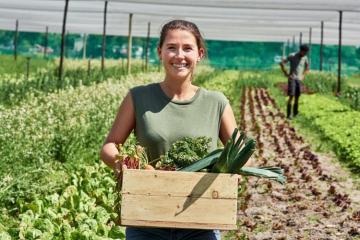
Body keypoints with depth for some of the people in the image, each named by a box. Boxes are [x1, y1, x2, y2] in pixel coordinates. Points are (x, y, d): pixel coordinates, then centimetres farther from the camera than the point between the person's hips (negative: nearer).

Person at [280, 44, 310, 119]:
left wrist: (303, 75, 13)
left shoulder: (305, 58, 7)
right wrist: (286, 73, -13)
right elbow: (282, 63, -11)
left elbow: (307, 67, 25)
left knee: (297, 97, 3)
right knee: (291, 96, -12)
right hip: (292, 79, -5)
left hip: (299, 79, 5)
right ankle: (288, 114, -11)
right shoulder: (292, 56, -8)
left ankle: (295, 113, 10)